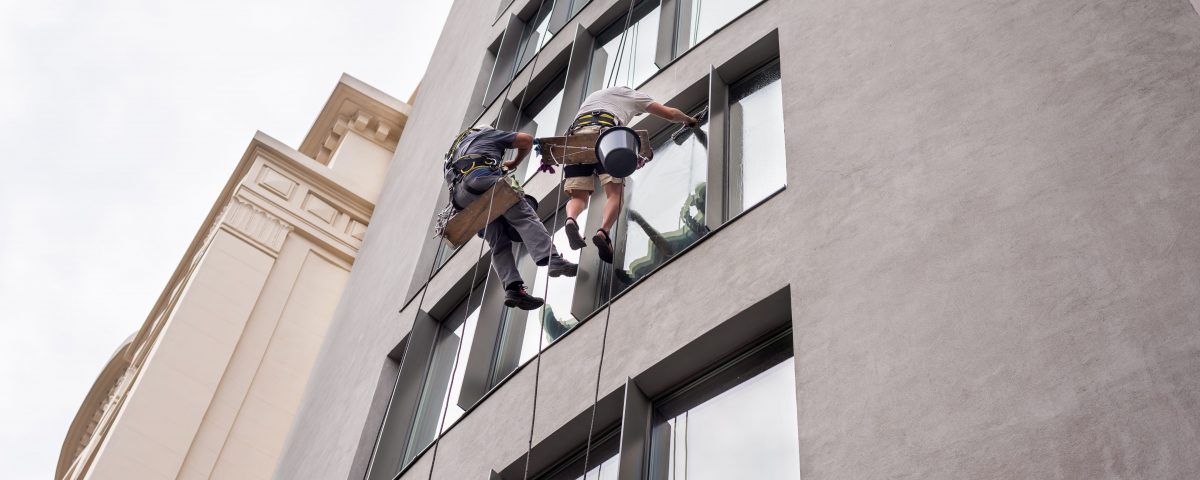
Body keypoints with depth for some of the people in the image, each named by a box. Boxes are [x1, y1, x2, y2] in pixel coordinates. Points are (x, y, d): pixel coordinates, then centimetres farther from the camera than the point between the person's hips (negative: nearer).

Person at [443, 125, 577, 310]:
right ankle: (553, 260, -36)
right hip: (482, 178, -6)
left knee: (500, 243, 2)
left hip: (460, 197, 6)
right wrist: (515, 163, 38)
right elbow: (526, 140, 23)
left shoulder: (457, 147, 43)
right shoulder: (489, 133, 28)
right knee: (524, 216, -15)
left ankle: (513, 287, -17)